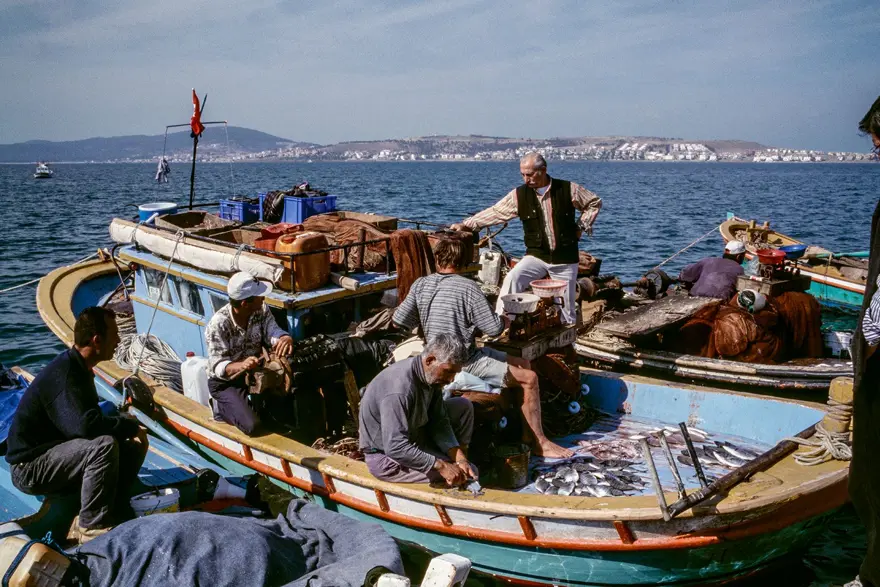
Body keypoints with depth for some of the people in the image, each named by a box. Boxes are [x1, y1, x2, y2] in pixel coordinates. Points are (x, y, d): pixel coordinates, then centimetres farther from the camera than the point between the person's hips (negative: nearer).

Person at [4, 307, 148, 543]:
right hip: (30, 467, -9)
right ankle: (92, 527, -18)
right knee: (105, 446, -32)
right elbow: (85, 425, -37)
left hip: (55, 456, 9)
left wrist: (123, 424, -6)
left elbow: (90, 420, 14)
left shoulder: (79, 368, 6)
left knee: (134, 446, -2)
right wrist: (130, 426, -21)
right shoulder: (63, 373, -25)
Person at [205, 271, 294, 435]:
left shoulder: (261, 310, -10)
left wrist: (285, 338, -46)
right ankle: (222, 407, 7)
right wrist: (241, 366, -51)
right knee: (251, 425, -23)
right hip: (225, 382, -6)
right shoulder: (218, 324, -27)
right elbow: (217, 366, -30)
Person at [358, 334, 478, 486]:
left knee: (463, 406, 6)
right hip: (388, 456, -9)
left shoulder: (430, 374, -7)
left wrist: (459, 458, -15)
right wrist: (441, 466, -33)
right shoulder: (399, 390, -35)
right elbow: (396, 448, -37)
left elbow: (439, 421, -2)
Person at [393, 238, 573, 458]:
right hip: (465, 364, -8)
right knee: (529, 378, -4)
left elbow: (399, 320, 5)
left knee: (523, 363, 17)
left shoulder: (421, 284, 0)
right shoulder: (467, 287, -17)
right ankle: (540, 442, 1)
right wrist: (505, 321, 7)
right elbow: (494, 328, -15)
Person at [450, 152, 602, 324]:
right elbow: (494, 213, -2)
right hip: (536, 255, 1)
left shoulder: (568, 189, -5)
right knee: (512, 279, -26)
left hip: (565, 259, 0)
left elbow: (595, 203, 9)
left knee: (566, 308, 5)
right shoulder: (519, 195, -3)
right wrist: (466, 224, -10)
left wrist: (581, 227, 1)